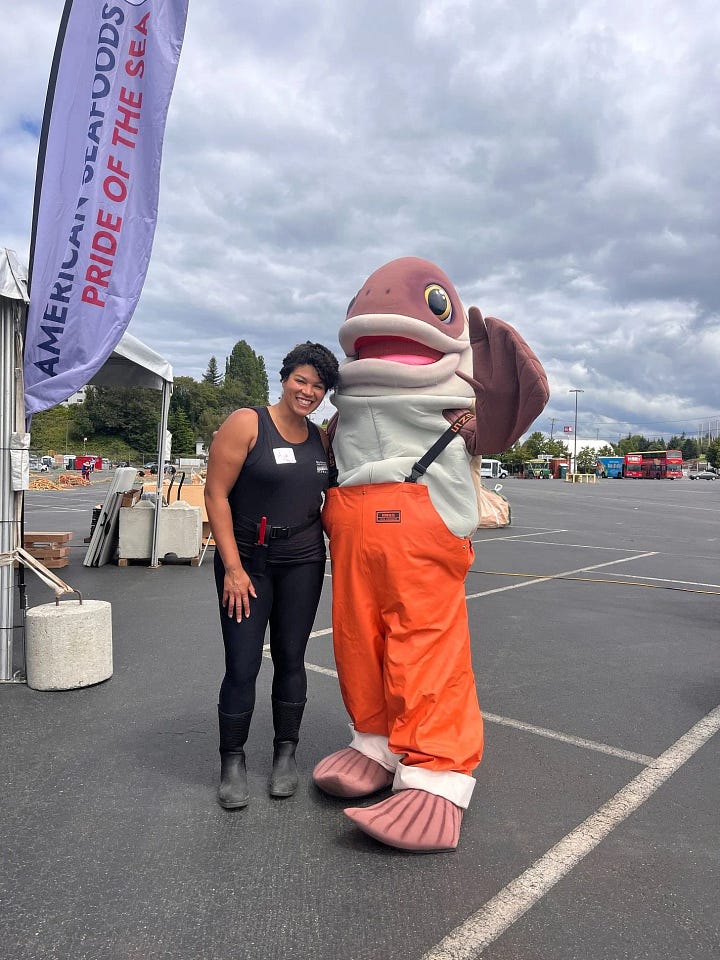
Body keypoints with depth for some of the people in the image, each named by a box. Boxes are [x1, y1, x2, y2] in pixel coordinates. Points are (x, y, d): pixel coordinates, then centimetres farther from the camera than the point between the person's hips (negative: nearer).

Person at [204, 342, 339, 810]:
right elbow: (216, 494, -11)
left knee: (291, 658, 10)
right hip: (247, 560, -4)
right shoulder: (247, 424, -8)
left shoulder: (321, 438, 8)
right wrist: (233, 567, -14)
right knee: (243, 664, -2)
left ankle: (286, 753, 26)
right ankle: (232, 762, 17)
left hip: (303, 561, 4)